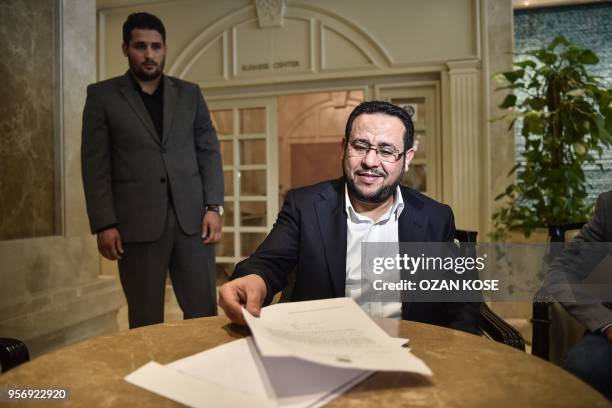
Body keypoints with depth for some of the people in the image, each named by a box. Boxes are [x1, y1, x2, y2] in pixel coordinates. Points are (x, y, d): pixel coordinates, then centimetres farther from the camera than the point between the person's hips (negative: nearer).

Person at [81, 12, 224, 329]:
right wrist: (104, 224, -7)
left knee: (204, 312, 5)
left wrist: (214, 207, -1)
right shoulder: (102, 96, 7)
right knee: (146, 321, 7)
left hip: (192, 217, 2)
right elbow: (95, 165, 2)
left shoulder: (190, 94, 13)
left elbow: (209, 151, 9)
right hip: (137, 222, -1)